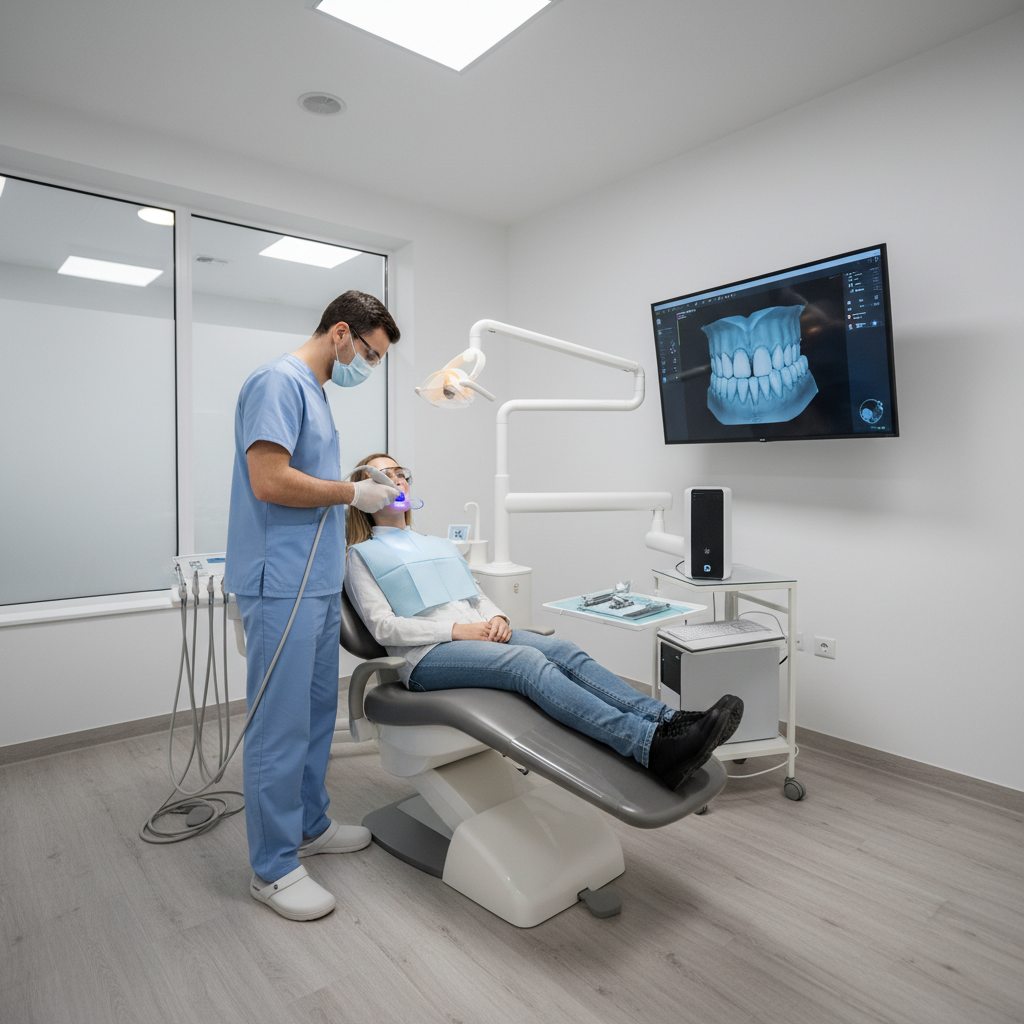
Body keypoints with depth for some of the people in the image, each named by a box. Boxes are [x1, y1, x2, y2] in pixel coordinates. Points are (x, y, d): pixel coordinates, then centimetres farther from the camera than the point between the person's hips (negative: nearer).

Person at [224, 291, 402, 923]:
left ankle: (310, 825, 35)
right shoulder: (279, 382, -11)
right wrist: (352, 492, -11)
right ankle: (274, 868, 15)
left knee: (317, 716, 18)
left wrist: (367, 498, 12)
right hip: (282, 587, -10)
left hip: (320, 585, 10)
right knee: (280, 729, 0)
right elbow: (270, 481, -21)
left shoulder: (316, 392, 19)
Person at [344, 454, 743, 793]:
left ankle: (670, 721, -38)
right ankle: (653, 747, -48)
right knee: (528, 662, -33)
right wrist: (457, 629, -14)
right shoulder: (362, 556, 12)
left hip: (481, 635, 6)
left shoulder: (439, 545, 30)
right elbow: (383, 626, -2)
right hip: (429, 655, -6)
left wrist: (496, 618, -1)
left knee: (567, 652, -23)